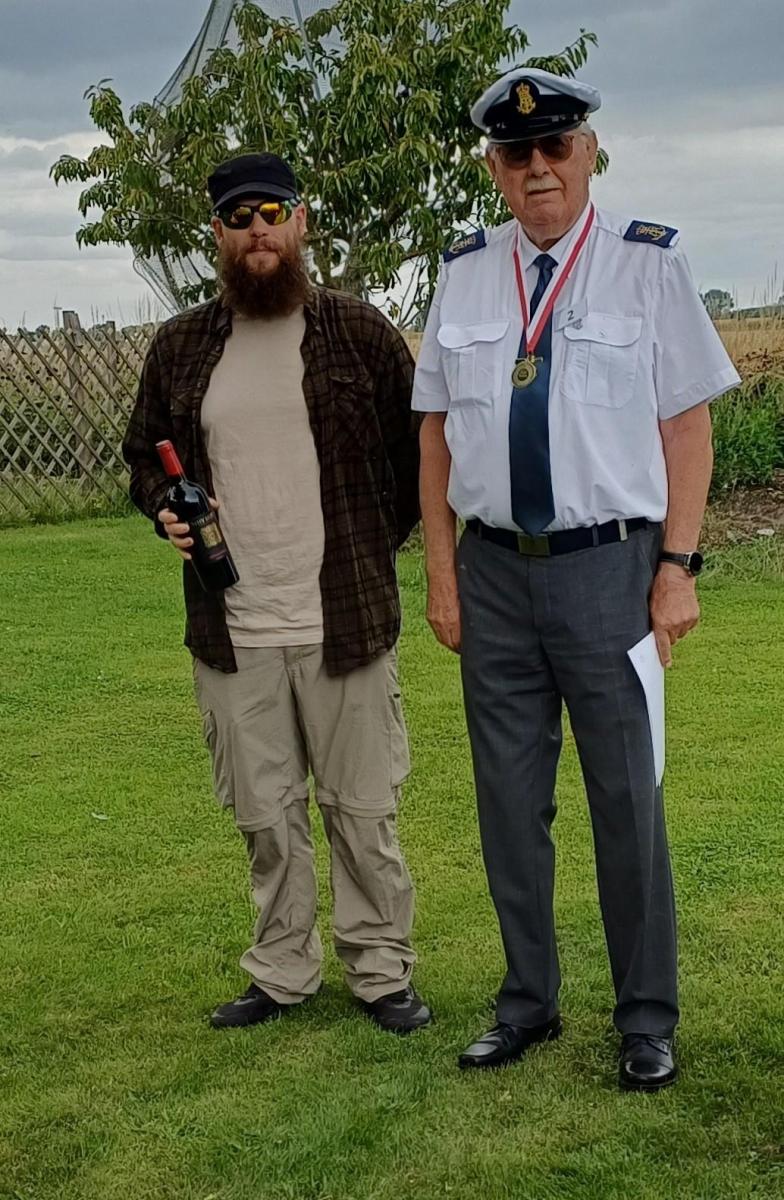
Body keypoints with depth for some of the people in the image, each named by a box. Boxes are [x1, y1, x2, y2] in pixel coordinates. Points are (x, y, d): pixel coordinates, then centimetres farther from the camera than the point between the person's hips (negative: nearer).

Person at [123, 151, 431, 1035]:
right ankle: (283, 973, 26)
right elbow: (143, 455, 18)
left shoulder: (359, 332, 0)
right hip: (232, 632, 3)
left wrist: (376, 544, 1)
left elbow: (419, 450, 6)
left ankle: (382, 972, 20)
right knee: (265, 816, 12)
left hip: (344, 624, -2)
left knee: (362, 810, 6)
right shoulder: (180, 347, 7)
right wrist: (165, 509, -2)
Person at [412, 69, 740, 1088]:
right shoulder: (465, 274, 7)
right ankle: (528, 1003, 26)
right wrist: (441, 575, 5)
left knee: (627, 797, 4)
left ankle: (647, 1021, 19)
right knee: (509, 797, 10)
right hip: (494, 569, 3)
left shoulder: (647, 263, -2)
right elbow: (436, 430, 10)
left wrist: (678, 568, -8)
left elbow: (688, 425, -2)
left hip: (608, 564, -3)